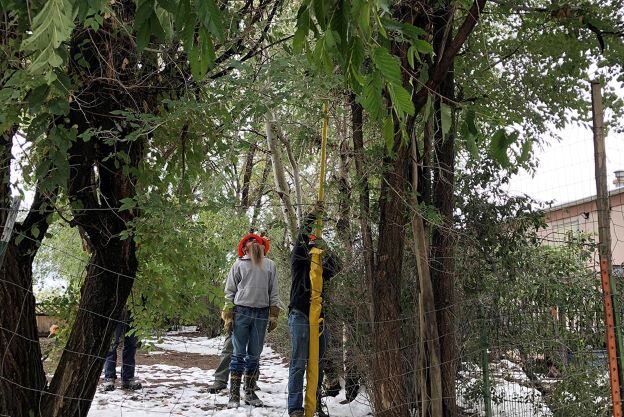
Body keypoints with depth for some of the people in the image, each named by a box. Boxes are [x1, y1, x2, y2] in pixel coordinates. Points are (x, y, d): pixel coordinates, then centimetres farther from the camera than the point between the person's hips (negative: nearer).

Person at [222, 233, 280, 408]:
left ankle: (249, 392, 17)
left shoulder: (270, 265, 12)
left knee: (254, 355, 7)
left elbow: (274, 292, 11)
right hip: (242, 311, -2)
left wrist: (274, 315, 3)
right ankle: (234, 395, 3)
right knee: (239, 354, -1)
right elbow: (230, 291, 5)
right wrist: (228, 316, -2)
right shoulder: (239, 264, 6)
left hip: (262, 313, 2)